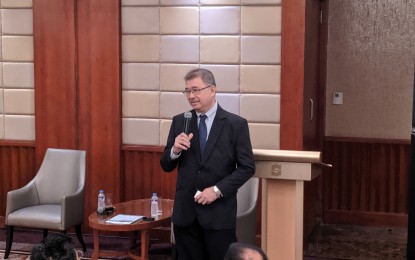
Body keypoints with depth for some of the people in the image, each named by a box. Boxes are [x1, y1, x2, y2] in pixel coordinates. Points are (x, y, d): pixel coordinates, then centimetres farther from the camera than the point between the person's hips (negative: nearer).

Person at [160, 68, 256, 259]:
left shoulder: (236, 124, -4)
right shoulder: (179, 122, 6)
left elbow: (247, 167, -4)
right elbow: (166, 166, 8)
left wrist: (218, 190, -14)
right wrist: (175, 150, -13)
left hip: (219, 212, -3)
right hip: (185, 212, 3)